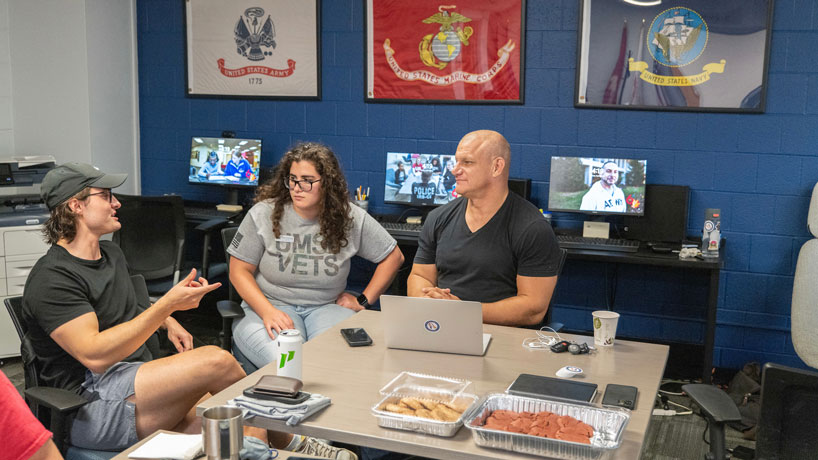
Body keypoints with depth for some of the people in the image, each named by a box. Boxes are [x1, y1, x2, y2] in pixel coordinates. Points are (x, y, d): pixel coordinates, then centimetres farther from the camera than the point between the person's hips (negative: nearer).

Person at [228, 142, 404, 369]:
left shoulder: (351, 219, -1)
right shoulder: (264, 214, -4)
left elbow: (393, 256, 10)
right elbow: (239, 271, -1)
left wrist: (364, 300, 4)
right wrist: (267, 312, -16)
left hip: (327, 306, 1)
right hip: (271, 305, -1)